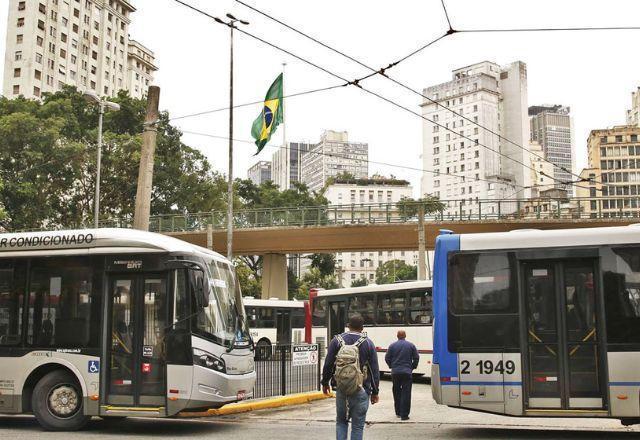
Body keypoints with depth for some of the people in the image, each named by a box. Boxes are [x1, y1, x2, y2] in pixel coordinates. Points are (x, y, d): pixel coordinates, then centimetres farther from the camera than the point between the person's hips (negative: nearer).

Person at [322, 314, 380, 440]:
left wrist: (325, 383, 17)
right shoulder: (368, 343, -1)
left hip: (341, 388, 1)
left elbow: (328, 365, 3)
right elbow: (374, 370, 0)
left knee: (341, 421, 16)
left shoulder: (337, 340, 1)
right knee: (358, 425, 6)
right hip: (361, 391, -1)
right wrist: (375, 392, 7)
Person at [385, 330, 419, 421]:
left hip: (395, 372, 2)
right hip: (407, 372, -2)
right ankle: (404, 414, -6)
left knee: (396, 392, 15)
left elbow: (387, 358, 1)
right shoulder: (411, 345, 1)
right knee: (406, 393, -2)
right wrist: (413, 367, 14)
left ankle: (398, 412, 21)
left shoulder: (392, 346, 2)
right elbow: (416, 358, 1)